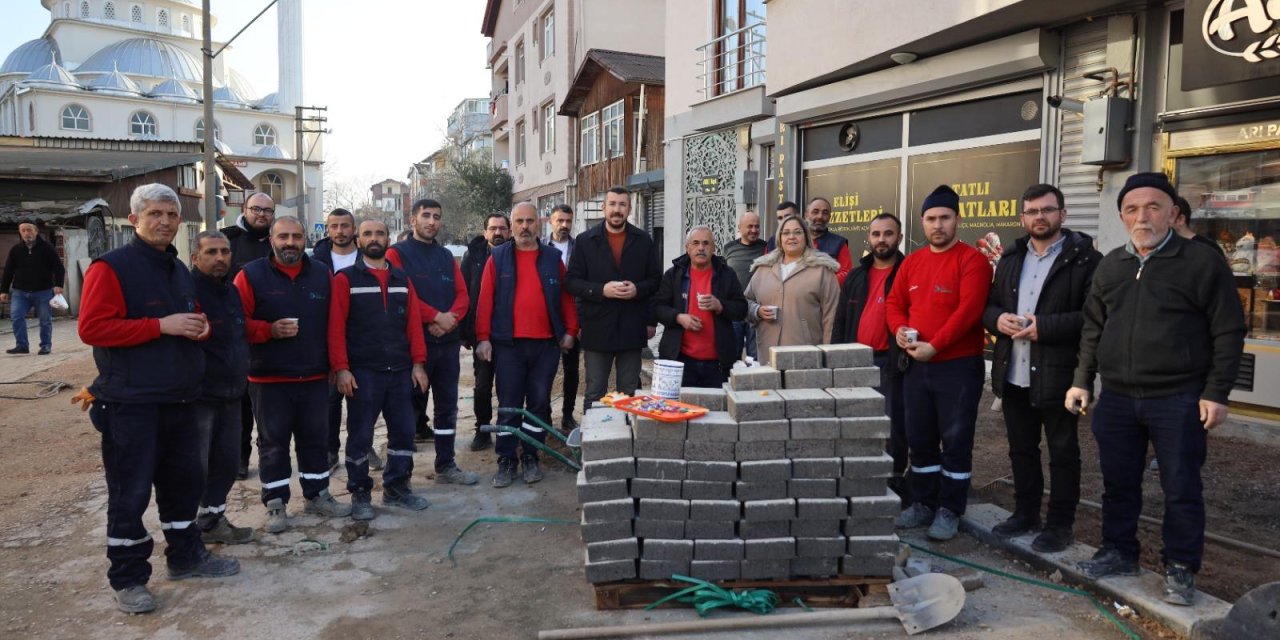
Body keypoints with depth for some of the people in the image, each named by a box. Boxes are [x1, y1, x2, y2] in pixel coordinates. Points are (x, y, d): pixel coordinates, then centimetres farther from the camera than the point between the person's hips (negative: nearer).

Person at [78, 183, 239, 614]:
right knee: (130, 493, 1)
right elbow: (92, 327, -19)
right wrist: (162, 325, -23)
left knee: (184, 481, 16)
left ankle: (186, 556, 31)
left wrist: (201, 326, 2)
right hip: (130, 403, -8)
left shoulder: (179, 271, 14)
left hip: (180, 399, 8)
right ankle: (128, 579, 13)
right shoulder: (110, 267, -11)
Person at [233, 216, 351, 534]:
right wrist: (269, 330, -22)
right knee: (273, 442, 6)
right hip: (269, 379, -3)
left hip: (315, 377, 3)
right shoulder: (251, 275, -4)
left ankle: (317, 495, 26)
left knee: (315, 438, 12)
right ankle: (276, 503, 17)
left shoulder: (322, 274, 6)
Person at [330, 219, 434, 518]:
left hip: (400, 370, 4)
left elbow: (414, 322, 9)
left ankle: (396, 487, 24)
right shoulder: (346, 279, -1)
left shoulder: (402, 279, 13)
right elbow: (336, 327, -7)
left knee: (403, 431, 9)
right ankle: (360, 494, 17)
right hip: (363, 372, -4)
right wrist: (341, 368, -14)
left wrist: (418, 363, 2)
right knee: (360, 435, 4)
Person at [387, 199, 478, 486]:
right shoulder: (398, 253, -2)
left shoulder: (446, 256, 15)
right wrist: (436, 316, -17)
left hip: (448, 341, 6)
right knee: (410, 405, 0)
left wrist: (450, 318, -12)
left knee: (447, 405, 10)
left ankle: (446, 466, 20)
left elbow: (462, 295, 8)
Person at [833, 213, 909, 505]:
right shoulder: (856, 276, 15)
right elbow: (840, 321, 15)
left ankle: (895, 485, 9)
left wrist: (907, 352, -15)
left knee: (893, 426, -2)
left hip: (890, 363, -5)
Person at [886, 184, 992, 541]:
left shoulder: (972, 260, -8)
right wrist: (899, 330, -7)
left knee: (956, 440, 1)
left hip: (959, 366, -6)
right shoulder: (911, 262, 12)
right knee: (920, 438, 12)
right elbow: (894, 303, 14)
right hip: (916, 365, 6)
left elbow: (969, 309, -18)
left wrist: (934, 345, -21)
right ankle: (923, 503, 25)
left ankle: (949, 510, 12)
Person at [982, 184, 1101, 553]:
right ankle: (1025, 513, 31)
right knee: (1021, 449, 17)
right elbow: (989, 305, 15)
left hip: (1058, 375, -6)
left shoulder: (1085, 259, -7)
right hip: (1013, 374, 6)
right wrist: (998, 319, -7)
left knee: (1063, 453, 7)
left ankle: (1060, 524, 19)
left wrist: (1044, 326, -21)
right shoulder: (1010, 259, 14)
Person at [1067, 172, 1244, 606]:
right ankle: (1119, 552, 29)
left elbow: (1228, 332, -5)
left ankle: (1181, 569, 20)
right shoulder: (1110, 265, 10)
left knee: (1181, 490, 5)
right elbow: (1093, 328, 15)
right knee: (1118, 484, 14)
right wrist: (1082, 379, 9)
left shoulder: (1202, 262, -5)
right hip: (1116, 399, 5)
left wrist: (1216, 393, -10)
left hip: (1179, 401, -4)